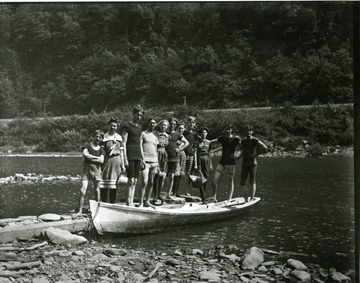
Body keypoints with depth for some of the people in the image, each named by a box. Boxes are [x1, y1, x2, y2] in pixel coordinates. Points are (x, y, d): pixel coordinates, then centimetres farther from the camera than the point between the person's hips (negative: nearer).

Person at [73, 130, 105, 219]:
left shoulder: (101, 149, 10)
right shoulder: (87, 145, 5)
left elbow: (101, 161, -3)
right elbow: (85, 154, -13)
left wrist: (90, 158, -8)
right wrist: (96, 157, -7)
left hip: (96, 169, 2)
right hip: (86, 169, -2)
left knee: (97, 191, 6)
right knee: (82, 190, -10)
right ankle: (80, 211, -7)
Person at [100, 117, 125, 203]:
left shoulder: (119, 137, 12)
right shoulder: (104, 137, 0)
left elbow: (121, 152, 14)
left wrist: (123, 165, 10)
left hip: (117, 161, 4)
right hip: (107, 160, -3)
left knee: (114, 184, 7)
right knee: (104, 184, -5)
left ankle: (112, 204, 14)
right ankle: (103, 203, -1)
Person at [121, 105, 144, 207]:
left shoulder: (139, 127, 17)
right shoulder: (127, 126, -5)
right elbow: (124, 143, -9)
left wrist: (142, 158, 17)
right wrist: (125, 158, -15)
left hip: (138, 155, 7)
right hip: (130, 154, -7)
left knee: (135, 181, 6)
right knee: (131, 180, -9)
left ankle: (131, 202, 11)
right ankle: (128, 203, -5)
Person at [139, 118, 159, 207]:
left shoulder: (155, 137, 21)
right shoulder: (143, 134, 4)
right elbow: (140, 146, -4)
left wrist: (157, 163, 15)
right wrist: (142, 159, -13)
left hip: (154, 161, 6)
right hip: (146, 161, -6)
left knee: (151, 182, 5)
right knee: (145, 182, -14)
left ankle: (147, 201, 11)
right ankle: (141, 202, -13)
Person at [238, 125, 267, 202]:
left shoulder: (255, 140, -4)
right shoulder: (243, 141, 15)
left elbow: (265, 148, -14)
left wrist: (256, 154, -12)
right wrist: (238, 157, 10)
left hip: (252, 163, -5)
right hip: (244, 164, 6)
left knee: (252, 182, -7)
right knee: (242, 183, 0)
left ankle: (252, 199, -9)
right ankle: (246, 200, 9)